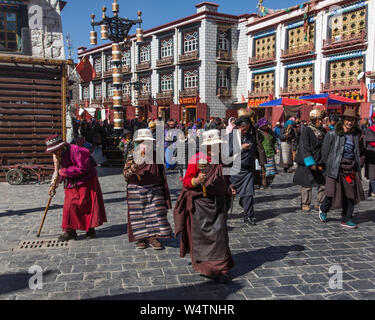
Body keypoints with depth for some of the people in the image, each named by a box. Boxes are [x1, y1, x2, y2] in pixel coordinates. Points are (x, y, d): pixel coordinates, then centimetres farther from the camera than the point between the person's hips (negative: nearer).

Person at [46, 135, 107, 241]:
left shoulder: (76, 151, -23)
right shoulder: (56, 156, 1)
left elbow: (83, 168, -26)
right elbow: (57, 171, 14)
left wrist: (65, 171, -23)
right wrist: (53, 186, 9)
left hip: (85, 182, -6)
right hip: (71, 184, 6)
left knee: (88, 204, 0)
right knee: (69, 206, 0)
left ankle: (91, 229, 13)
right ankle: (70, 231, 8)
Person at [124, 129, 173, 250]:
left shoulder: (156, 156, 5)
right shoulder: (132, 157, 0)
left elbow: (162, 175, 9)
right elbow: (126, 174, -7)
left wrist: (165, 194, 8)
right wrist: (133, 168, -29)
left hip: (154, 190, 1)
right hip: (136, 191, -1)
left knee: (156, 212, -4)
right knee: (138, 215, 3)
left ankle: (153, 237, 7)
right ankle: (141, 239, 16)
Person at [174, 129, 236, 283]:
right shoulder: (197, 159, -8)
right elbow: (186, 181, -9)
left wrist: (229, 188, 6)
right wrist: (197, 181, -29)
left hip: (218, 204, 5)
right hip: (200, 203, -4)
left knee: (219, 233, 1)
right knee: (200, 234, 2)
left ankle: (220, 269, 11)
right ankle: (203, 266, 17)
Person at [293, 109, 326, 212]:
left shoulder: (323, 131, 10)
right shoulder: (307, 130, -8)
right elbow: (305, 148, -14)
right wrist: (310, 163, -19)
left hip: (320, 163, 5)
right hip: (307, 164, -5)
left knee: (323, 184, 4)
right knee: (307, 184, 2)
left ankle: (319, 203, 18)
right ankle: (305, 204, 17)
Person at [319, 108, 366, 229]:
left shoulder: (356, 135, 9)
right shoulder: (333, 134, -6)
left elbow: (361, 152, 21)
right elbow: (325, 151, -3)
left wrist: (358, 163, 9)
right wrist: (327, 164, -2)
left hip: (351, 168, 5)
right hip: (336, 167, -5)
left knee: (351, 194, 5)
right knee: (333, 192, 0)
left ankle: (346, 219, 15)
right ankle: (323, 210, 29)